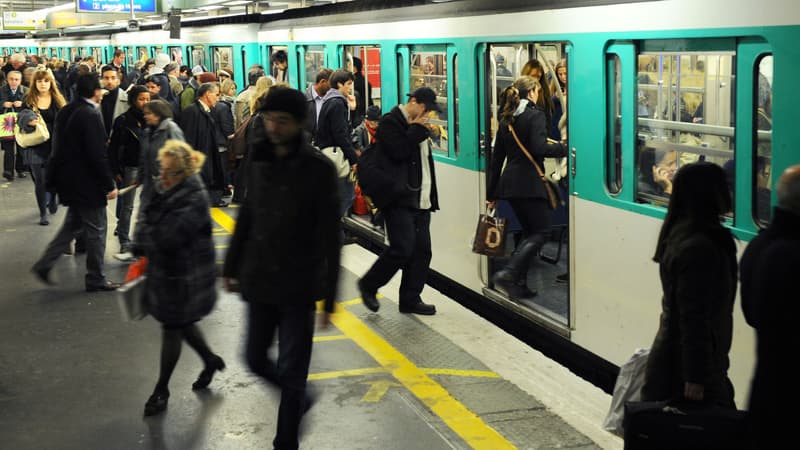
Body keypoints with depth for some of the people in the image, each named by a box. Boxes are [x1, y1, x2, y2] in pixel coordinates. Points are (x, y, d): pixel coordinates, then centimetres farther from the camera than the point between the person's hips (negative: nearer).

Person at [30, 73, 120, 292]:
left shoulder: (65, 112, 7)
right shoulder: (91, 115, -20)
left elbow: (59, 146, 14)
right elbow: (98, 155, -22)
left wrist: (56, 178, 22)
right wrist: (109, 185, -16)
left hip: (68, 179, 9)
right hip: (86, 183, -9)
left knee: (73, 223, 21)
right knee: (96, 230, 3)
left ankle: (45, 264, 17)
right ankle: (96, 279, 12)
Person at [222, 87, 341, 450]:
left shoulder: (318, 168, -12)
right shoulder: (260, 160, 3)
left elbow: (330, 239, -12)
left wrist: (329, 297, -13)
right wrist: (231, 267, 14)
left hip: (298, 286, -5)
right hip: (259, 281, 5)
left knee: (290, 372, 0)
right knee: (256, 358, 15)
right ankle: (300, 399, 41)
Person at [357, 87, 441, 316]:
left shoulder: (416, 126, 20)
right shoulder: (391, 122, -6)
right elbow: (399, 151, -22)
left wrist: (431, 197, 21)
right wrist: (417, 129, -10)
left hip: (420, 200, 9)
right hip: (398, 200, -9)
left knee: (422, 250, 5)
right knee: (402, 249, -13)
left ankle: (410, 299, 13)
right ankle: (368, 285, 7)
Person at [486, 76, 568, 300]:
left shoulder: (507, 118, 16)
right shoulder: (535, 115, -7)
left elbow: (497, 157, 17)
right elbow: (540, 149, -21)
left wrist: (492, 192, 20)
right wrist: (566, 148, -10)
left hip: (509, 183, 8)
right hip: (529, 183, -8)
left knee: (529, 231, 16)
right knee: (541, 231, -2)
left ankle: (519, 283, 11)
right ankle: (507, 274, -17)